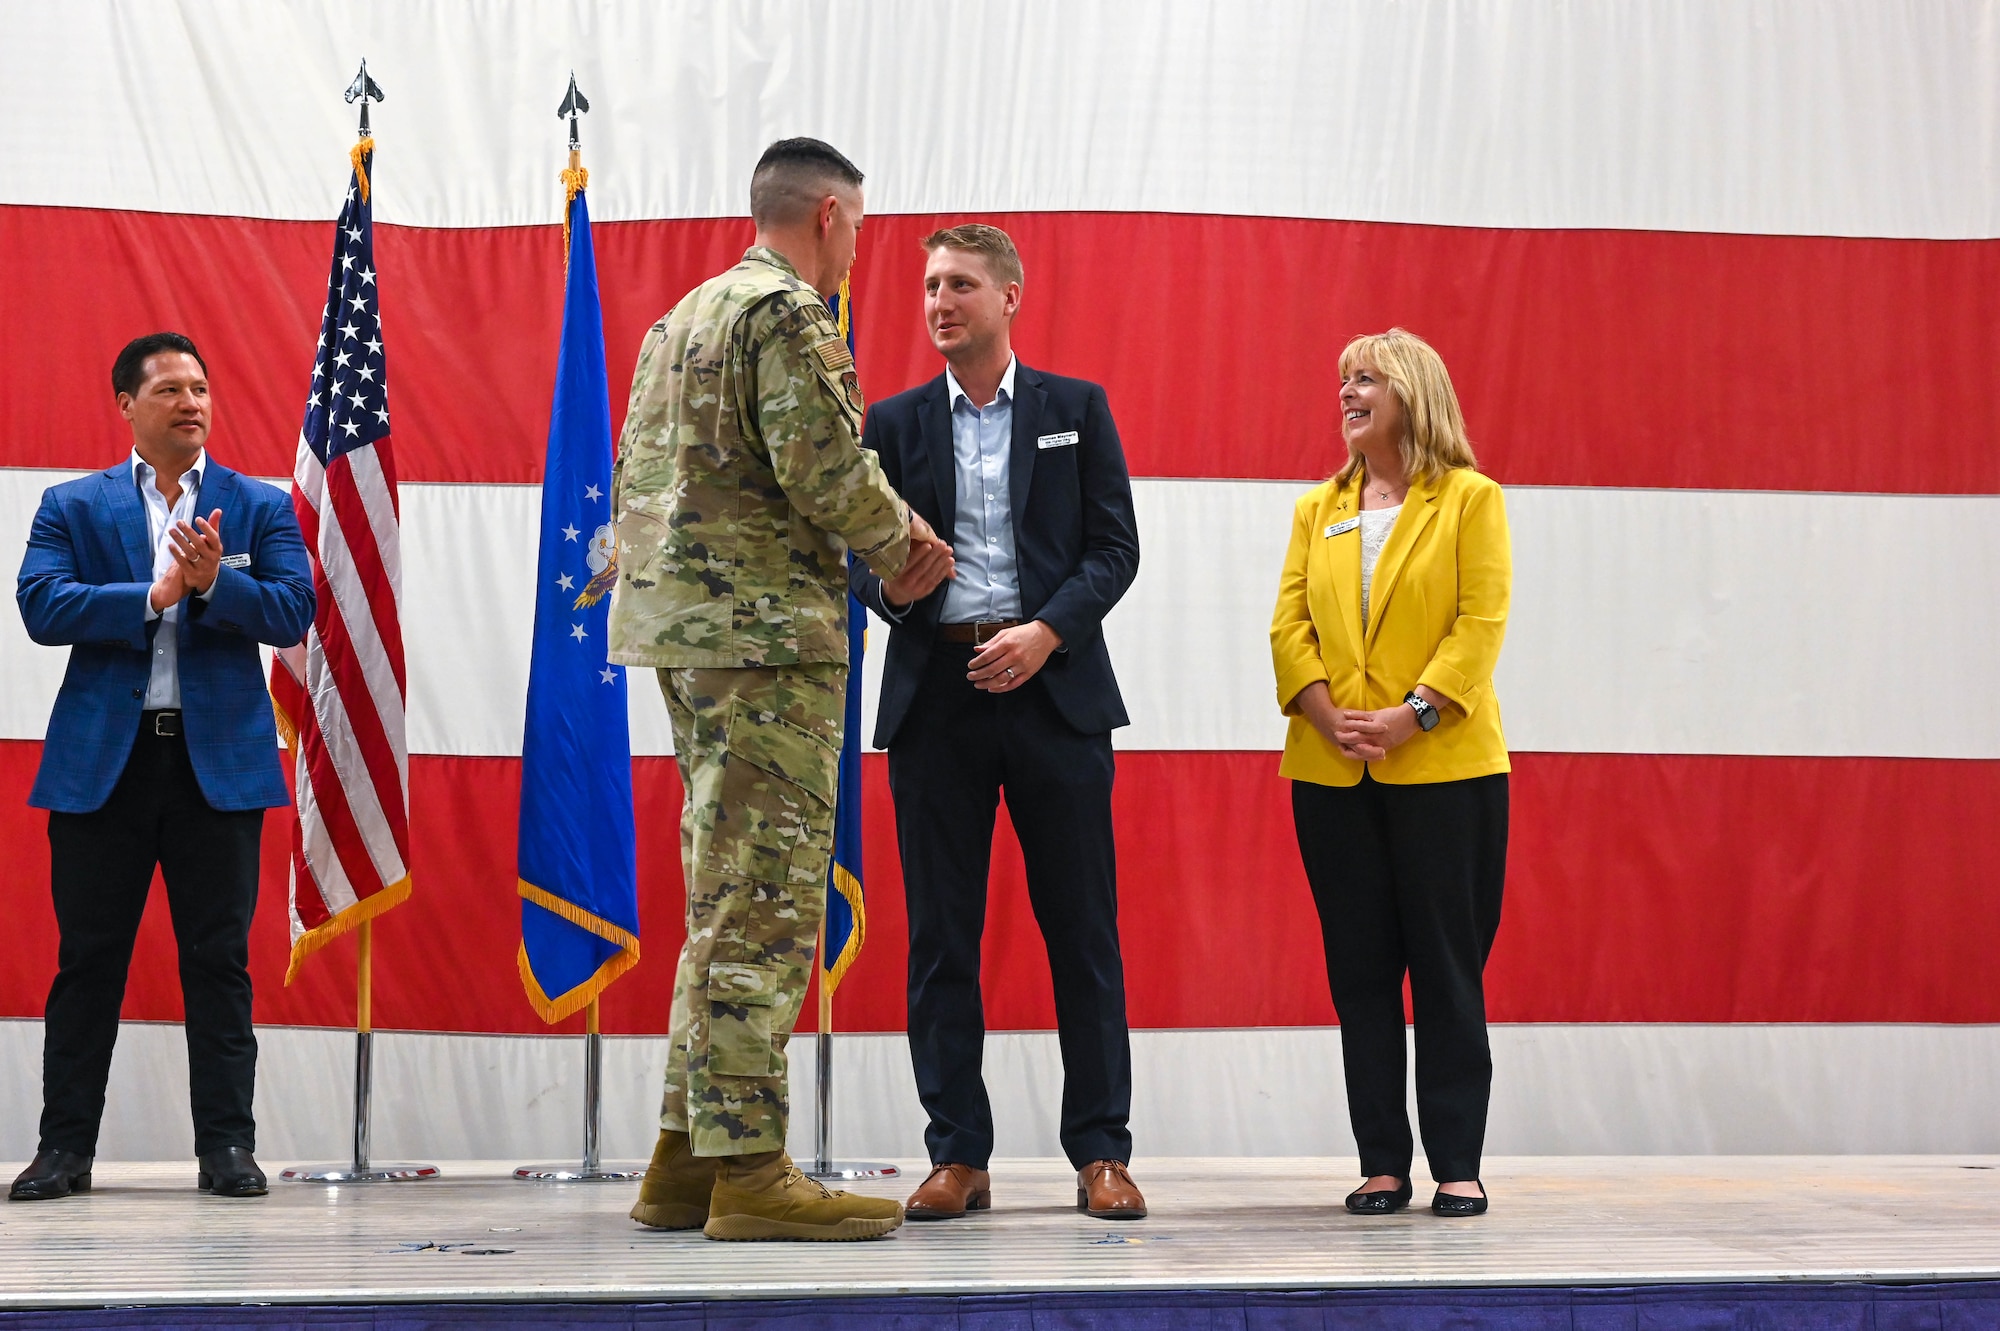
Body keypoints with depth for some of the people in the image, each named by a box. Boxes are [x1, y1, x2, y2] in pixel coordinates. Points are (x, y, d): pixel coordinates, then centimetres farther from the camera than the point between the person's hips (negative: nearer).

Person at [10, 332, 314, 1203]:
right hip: (102, 761, 0)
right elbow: (42, 606, -5)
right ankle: (65, 1147, 11)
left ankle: (226, 1146, 5)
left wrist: (215, 583, -19)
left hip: (219, 761, 0)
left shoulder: (262, 507, 10)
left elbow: (293, 612, -2)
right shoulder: (72, 506, 9)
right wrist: (153, 596, -14)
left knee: (219, 959, 1)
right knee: (87, 958, 3)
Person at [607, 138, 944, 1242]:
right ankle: (747, 1167, -9)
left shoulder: (680, 318, 21)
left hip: (679, 621, 10)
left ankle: (687, 1156, 15)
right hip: (766, 627, -10)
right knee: (765, 899, -9)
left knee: (728, 900, 14)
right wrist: (896, 539, 1)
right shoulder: (787, 312, -9)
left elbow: (636, 477, 21)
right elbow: (825, 467, -19)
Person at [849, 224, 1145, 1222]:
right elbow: (863, 553, 10)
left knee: (1083, 930, 0)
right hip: (934, 691, 2)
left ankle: (1101, 1152, 6)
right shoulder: (895, 423, 12)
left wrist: (1045, 631, -11)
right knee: (940, 934, 1)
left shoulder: (1076, 409, 9)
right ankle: (958, 1155, 8)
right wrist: (890, 585, -13)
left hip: (1054, 687, -1)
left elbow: (1114, 546, 3)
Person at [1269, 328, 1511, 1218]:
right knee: (1360, 970, 4)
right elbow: (1289, 626, 8)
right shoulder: (1318, 510, 15)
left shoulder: (1470, 500, 3)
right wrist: (1326, 713, -9)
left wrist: (1415, 713, -16)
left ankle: (1458, 1165, 5)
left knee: (1447, 968, -1)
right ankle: (1382, 1164, 10)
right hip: (1333, 774, 4)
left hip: (1444, 767, -4)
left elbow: (1481, 622, -5)